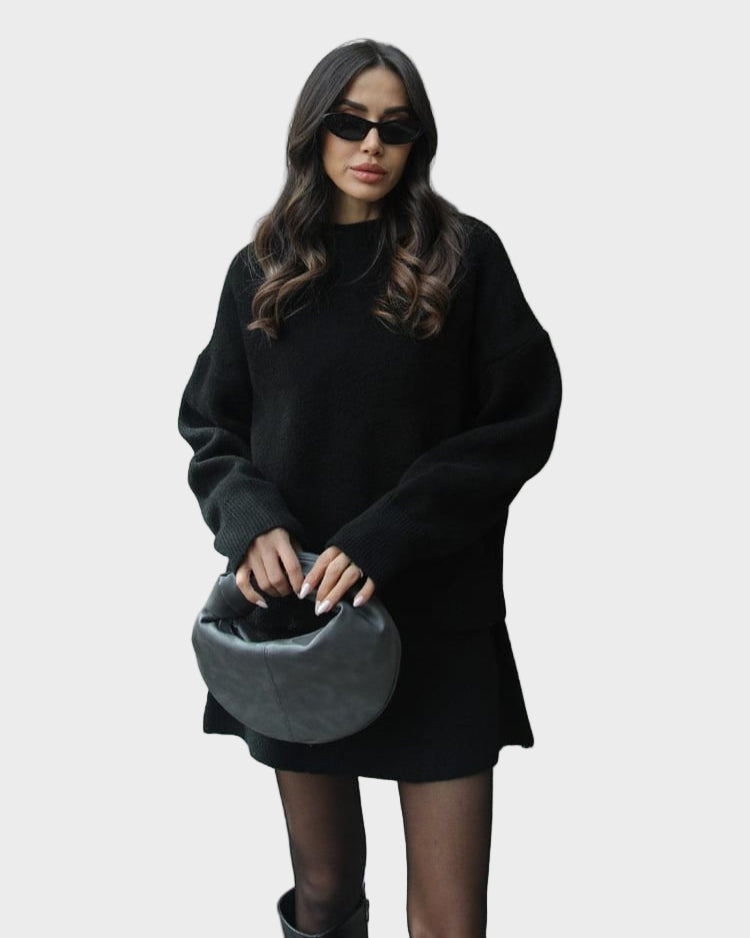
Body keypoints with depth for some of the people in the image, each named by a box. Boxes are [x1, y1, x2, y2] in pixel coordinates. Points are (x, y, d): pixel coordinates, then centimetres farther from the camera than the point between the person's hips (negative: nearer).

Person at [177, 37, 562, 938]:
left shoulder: (465, 254, 0)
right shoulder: (263, 267, 8)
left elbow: (522, 421, -5)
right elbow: (208, 425, 10)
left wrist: (383, 539, -15)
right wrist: (252, 523, -11)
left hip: (435, 616, -2)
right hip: (294, 604, 3)